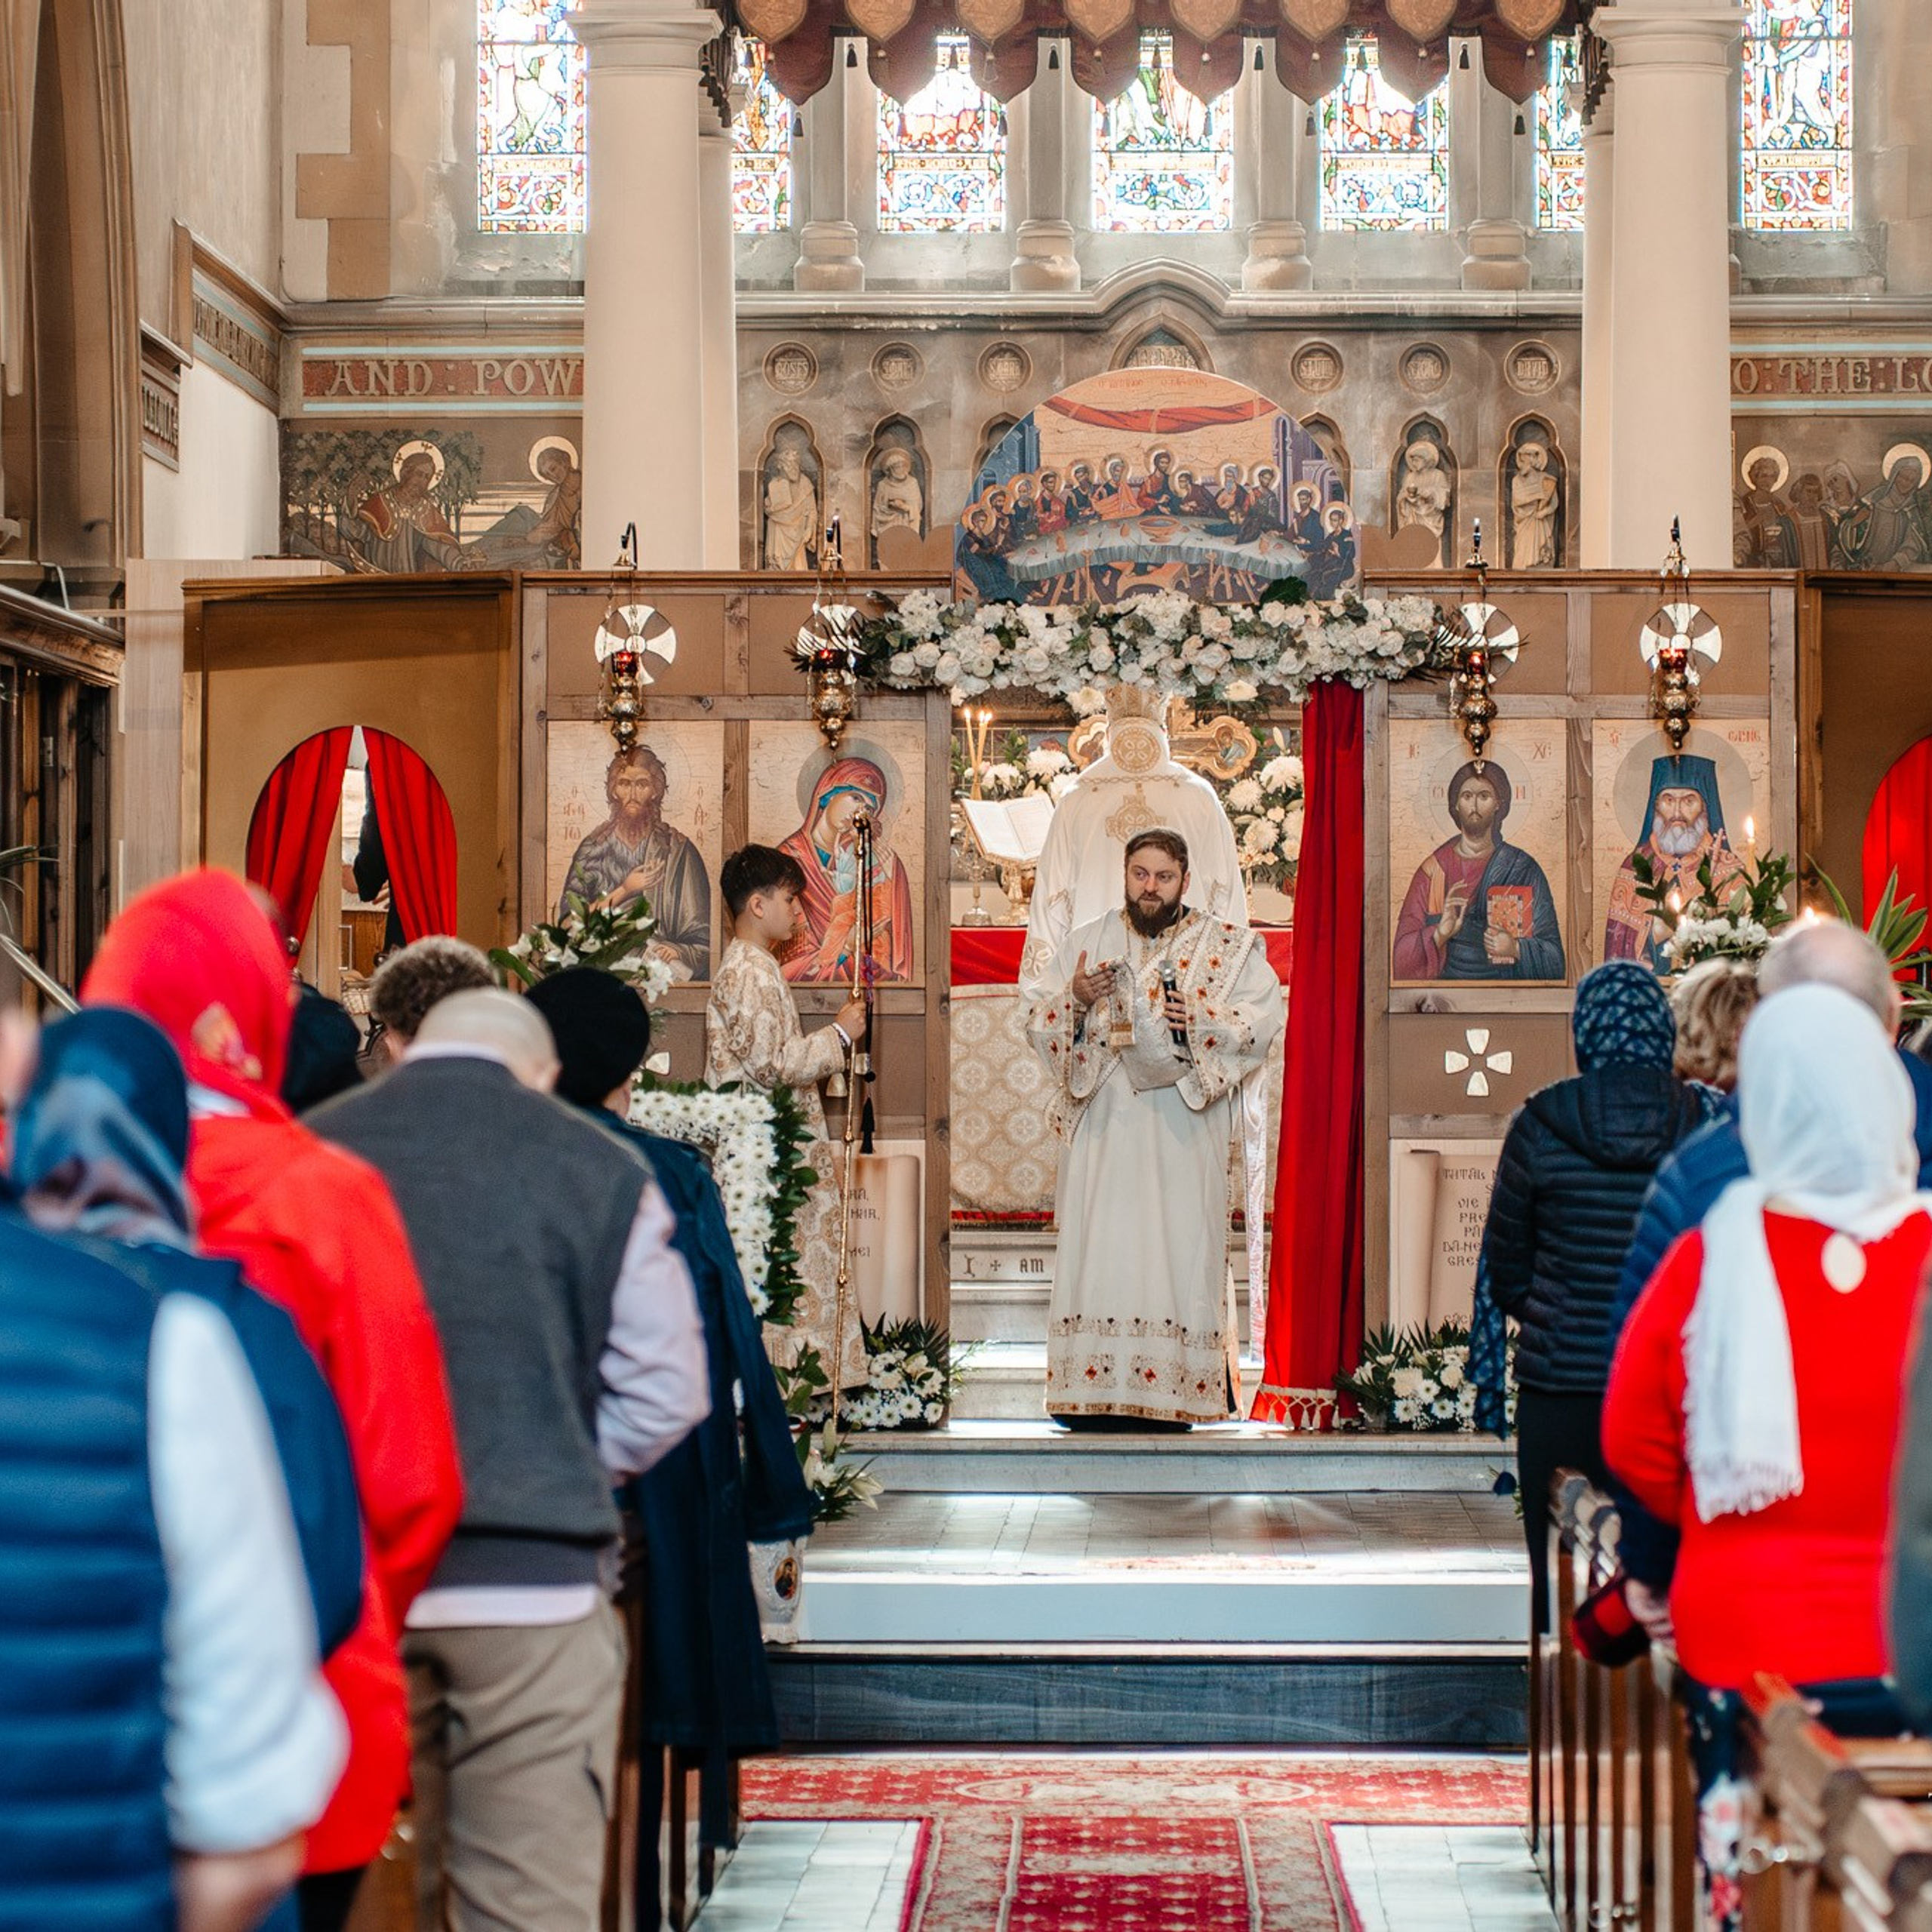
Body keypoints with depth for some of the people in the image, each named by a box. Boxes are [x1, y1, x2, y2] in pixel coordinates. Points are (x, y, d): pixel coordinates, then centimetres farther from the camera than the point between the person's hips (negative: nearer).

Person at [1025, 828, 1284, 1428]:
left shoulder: (1229, 946, 6)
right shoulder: (1085, 942, 14)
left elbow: (1264, 1021, -4)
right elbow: (1037, 1021, 11)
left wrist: (1198, 1016, -19)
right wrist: (1075, 997, -10)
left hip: (1181, 1129, -2)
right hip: (1102, 1127, 2)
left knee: (1178, 1243, -5)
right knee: (1096, 1245, -3)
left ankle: (1183, 1384, -1)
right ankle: (1091, 1385, -1)